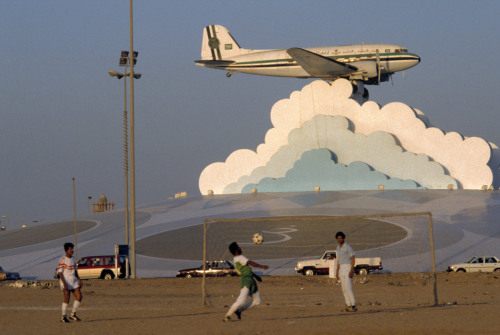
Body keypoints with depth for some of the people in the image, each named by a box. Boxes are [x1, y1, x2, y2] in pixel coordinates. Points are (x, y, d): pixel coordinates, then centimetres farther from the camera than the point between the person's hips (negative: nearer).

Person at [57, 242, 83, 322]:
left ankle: (73, 315, 9)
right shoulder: (63, 260, -11)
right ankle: (64, 317, 6)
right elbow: (59, 272, -13)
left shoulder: (73, 259, 12)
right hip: (65, 280, -7)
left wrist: (79, 280, 13)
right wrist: (64, 283, -20)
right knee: (67, 299, -6)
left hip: (73, 280, 7)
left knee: (79, 297, -2)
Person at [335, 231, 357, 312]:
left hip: (348, 268, -9)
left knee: (348, 288, -14)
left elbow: (353, 259, -15)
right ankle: (349, 306, 8)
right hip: (342, 269, 9)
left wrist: (352, 270, -23)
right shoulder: (338, 248, 14)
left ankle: (353, 306, -10)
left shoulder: (348, 247, -12)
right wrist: (337, 272, 17)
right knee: (344, 289, 6)